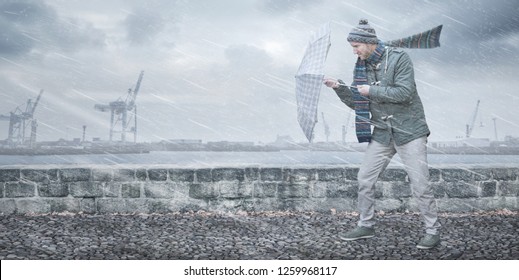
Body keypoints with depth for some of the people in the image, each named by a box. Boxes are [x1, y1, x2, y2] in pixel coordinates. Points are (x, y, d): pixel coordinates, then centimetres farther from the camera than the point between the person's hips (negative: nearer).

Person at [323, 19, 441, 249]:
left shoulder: (399, 59, -13)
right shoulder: (361, 67, 5)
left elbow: (405, 92, -23)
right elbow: (356, 103, 8)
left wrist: (372, 90, -19)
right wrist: (339, 88, -8)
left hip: (409, 131, -6)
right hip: (382, 133, 6)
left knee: (420, 184, -5)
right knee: (364, 179, 6)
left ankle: (433, 231, 8)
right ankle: (366, 226, 21)